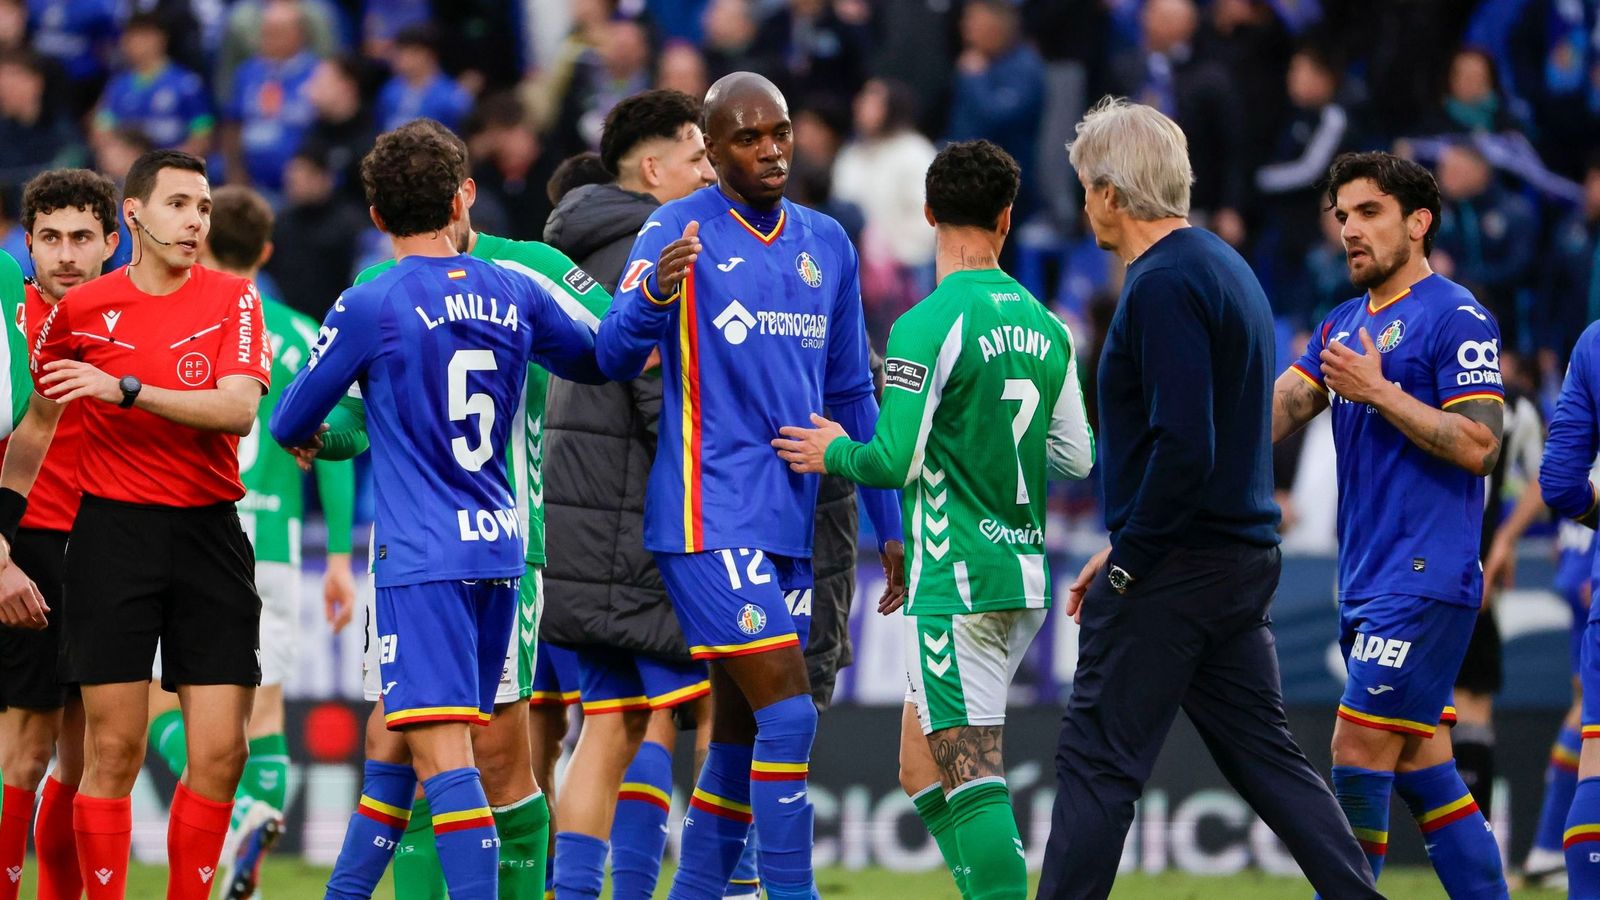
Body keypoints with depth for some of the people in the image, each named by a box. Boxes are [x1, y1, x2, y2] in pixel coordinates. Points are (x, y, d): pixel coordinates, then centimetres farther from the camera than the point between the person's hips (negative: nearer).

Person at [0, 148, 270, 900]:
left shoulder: (232, 299, 2)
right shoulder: (81, 310, 4)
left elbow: (238, 410, -13)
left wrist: (126, 390, -20)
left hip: (208, 534, 1)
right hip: (112, 533, -1)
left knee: (220, 750, -4)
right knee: (113, 748, -5)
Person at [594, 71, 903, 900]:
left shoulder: (828, 245, 14)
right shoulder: (680, 230, -4)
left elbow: (851, 393, 21)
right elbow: (613, 356, -12)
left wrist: (887, 523, 19)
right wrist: (653, 294, -33)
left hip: (790, 521, 6)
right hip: (711, 516, -6)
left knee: (740, 737, 8)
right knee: (788, 714, -15)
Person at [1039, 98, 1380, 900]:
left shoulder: (1164, 286, -16)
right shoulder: (1225, 267, 15)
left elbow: (1182, 447, -24)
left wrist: (1127, 561, -15)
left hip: (1173, 569, -10)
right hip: (1243, 560, 10)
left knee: (1098, 764, -4)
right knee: (1264, 756, 12)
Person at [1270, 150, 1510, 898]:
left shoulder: (1457, 319, -8)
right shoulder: (1343, 326, 18)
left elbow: (1479, 446, -15)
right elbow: (1276, 413, 8)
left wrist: (1379, 391, -16)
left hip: (1424, 578, -9)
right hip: (1368, 583, 9)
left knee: (1358, 756, -11)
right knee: (1422, 768, 8)